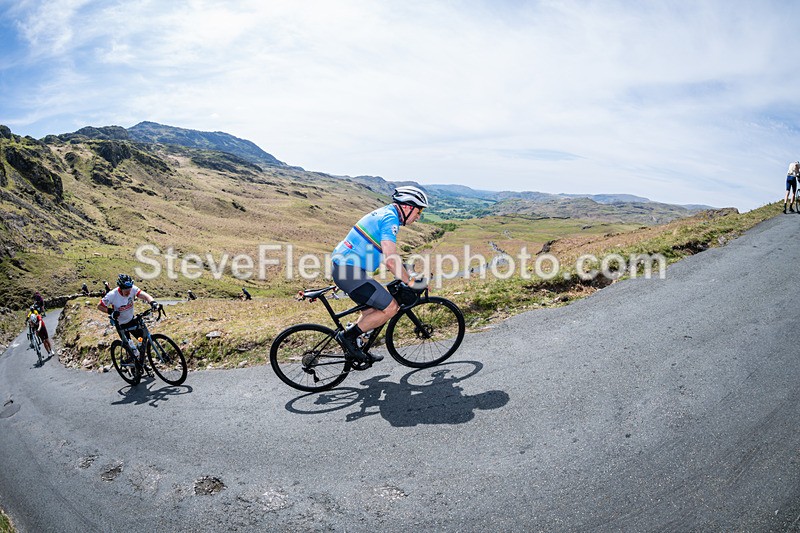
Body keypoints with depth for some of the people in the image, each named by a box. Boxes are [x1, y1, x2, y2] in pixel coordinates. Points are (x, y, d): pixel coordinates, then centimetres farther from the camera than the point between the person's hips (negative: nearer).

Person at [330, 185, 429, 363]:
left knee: (374, 307, 21)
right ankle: (348, 336, -1)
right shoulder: (390, 218, -14)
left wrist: (404, 274, 27)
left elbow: (387, 255, 28)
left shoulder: (385, 213, 18)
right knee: (391, 308, -8)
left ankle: (356, 349, 29)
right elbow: (390, 260, -23)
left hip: (342, 266, 11)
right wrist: (409, 282, -10)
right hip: (350, 270, -11)